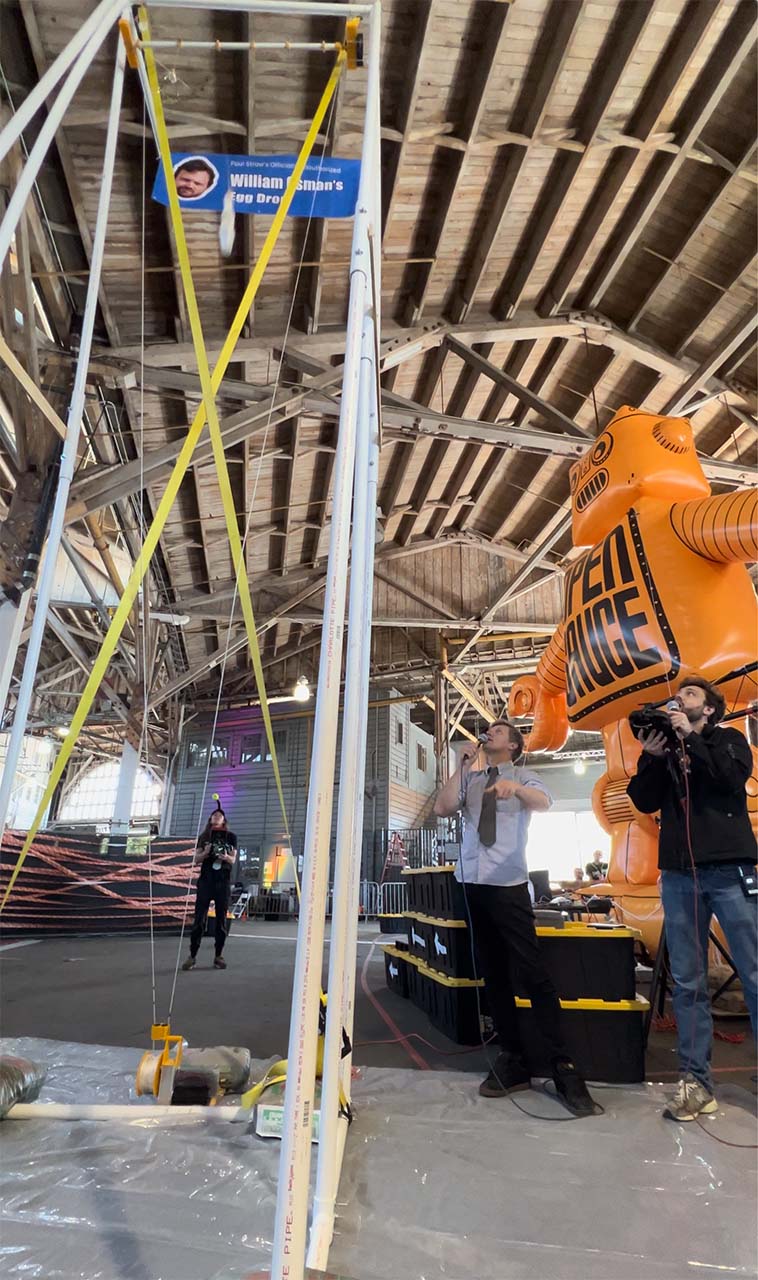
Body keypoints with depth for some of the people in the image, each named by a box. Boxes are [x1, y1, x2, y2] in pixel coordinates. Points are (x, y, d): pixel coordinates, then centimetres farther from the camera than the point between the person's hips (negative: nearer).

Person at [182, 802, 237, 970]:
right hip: (205, 880, 1)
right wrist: (205, 853, -13)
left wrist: (225, 857, -19)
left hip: (223, 881, -1)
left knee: (221, 919, 3)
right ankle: (192, 955, 3)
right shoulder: (204, 836, 10)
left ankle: (218, 956, 10)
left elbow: (233, 860, 4)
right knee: (199, 918, -2)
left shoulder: (230, 836, 6)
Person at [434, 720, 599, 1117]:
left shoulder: (523, 777, 3)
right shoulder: (469, 779, 13)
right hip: (473, 883, 4)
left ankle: (563, 1066, 2)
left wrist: (515, 787, -40)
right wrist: (462, 766, -5)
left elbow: (543, 802, -19)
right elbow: (442, 809, -2)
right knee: (492, 975, 9)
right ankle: (512, 1061, 19)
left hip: (508, 883, -4)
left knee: (533, 973, -7)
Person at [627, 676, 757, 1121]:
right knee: (688, 981, 4)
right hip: (679, 874, 3)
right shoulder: (666, 750, 16)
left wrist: (690, 737, -9)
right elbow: (645, 802, 6)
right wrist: (651, 757, -7)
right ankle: (696, 1081, 11)